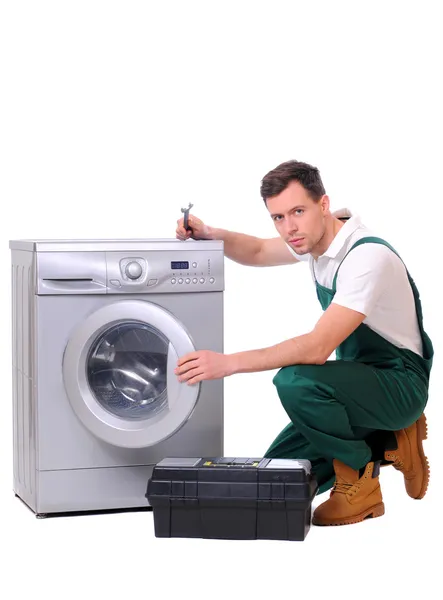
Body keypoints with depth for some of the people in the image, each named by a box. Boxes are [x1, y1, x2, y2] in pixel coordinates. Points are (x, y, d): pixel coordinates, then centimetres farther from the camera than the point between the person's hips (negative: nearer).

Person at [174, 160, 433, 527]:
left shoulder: (368, 256, -29)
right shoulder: (314, 236, -1)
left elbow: (317, 348, -36)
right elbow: (259, 253, 20)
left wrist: (229, 363, -36)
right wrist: (209, 234, -1)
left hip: (399, 382, -8)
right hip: (361, 374, 9)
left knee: (295, 380, -33)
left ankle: (359, 485, -13)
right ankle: (385, 445, 14)